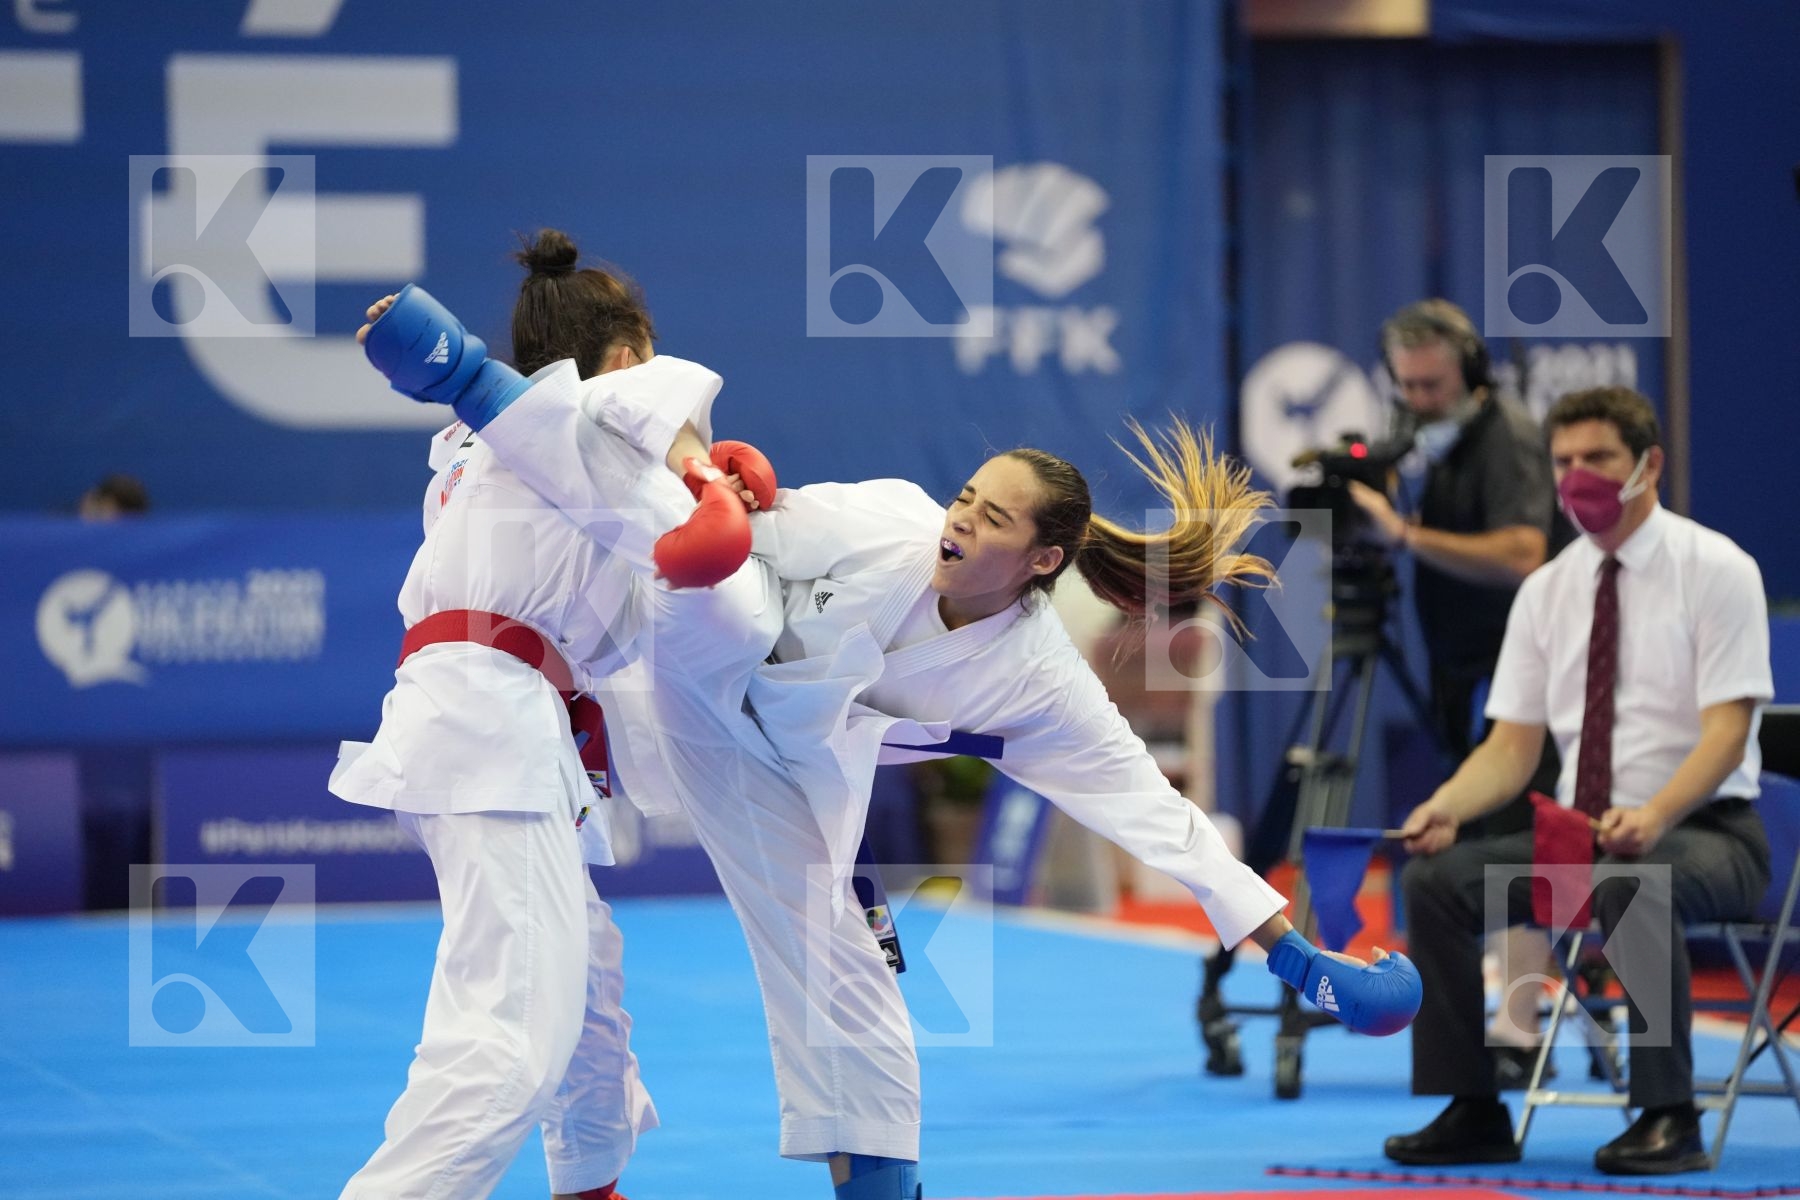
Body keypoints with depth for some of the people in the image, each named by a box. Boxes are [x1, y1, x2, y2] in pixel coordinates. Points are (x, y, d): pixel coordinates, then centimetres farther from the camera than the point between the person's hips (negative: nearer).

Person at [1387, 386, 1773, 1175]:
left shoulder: (1714, 570, -6)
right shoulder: (1547, 591, 10)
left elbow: (1726, 729, -16)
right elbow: (1511, 746, 8)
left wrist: (1653, 817, -34)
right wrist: (1445, 807, -14)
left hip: (1704, 833, -6)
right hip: (1577, 836, 6)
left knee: (1633, 882, -40)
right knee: (1434, 878, -17)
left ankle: (1668, 1119, -31)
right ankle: (1472, 1112, -11)